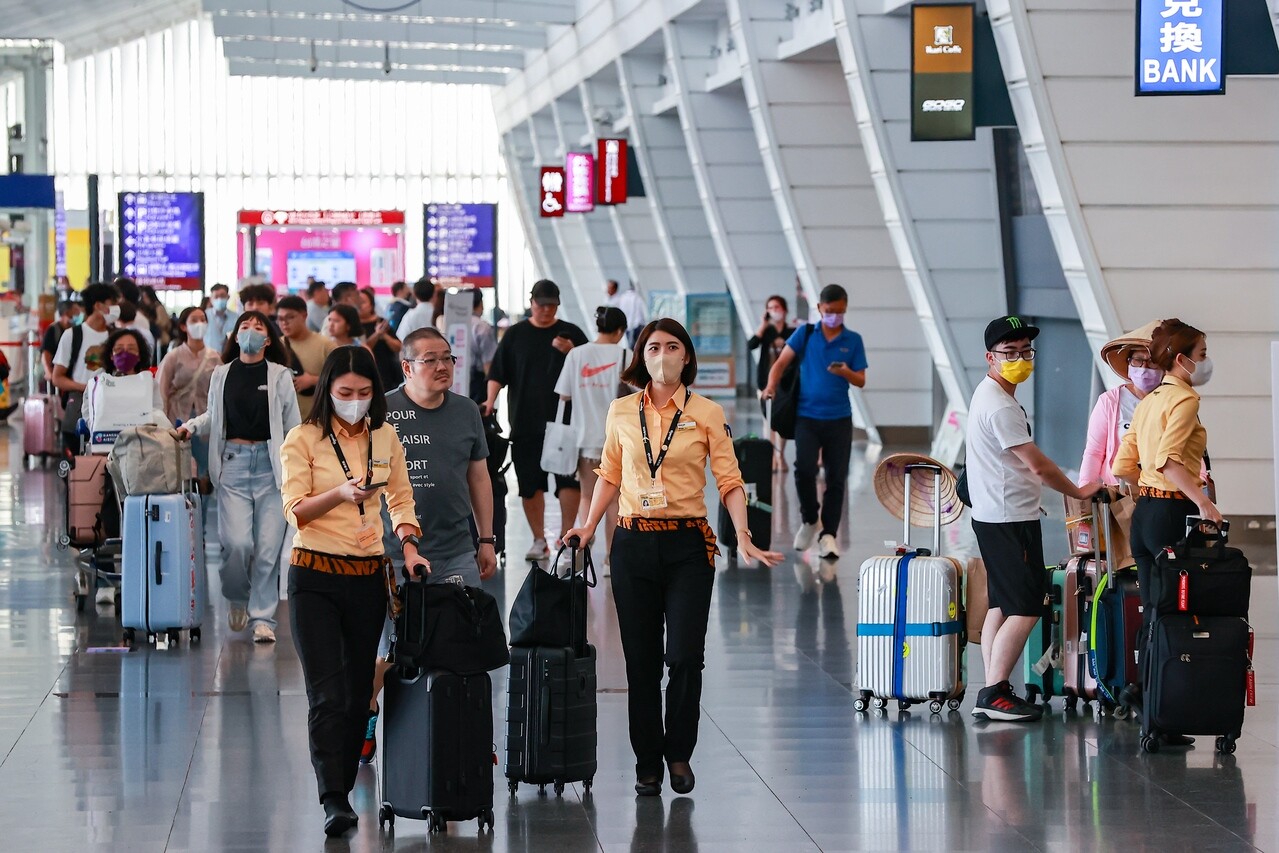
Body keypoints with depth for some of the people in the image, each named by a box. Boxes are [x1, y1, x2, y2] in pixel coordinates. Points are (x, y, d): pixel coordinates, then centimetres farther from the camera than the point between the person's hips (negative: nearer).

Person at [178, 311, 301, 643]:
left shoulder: (279, 376, 2)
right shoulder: (222, 375, 8)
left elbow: (293, 426, 5)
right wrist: (190, 427, 6)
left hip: (270, 464, -1)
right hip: (233, 463, 1)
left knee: (268, 546, -3)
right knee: (236, 542, -9)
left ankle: (263, 617, 7)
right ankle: (237, 599, 19)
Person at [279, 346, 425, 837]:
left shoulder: (385, 437, 8)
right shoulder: (303, 440, -4)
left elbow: (401, 498, 18)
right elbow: (295, 510, -11)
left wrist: (408, 546, 1)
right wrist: (342, 492, -28)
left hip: (369, 576, 4)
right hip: (315, 578, -4)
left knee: (358, 692, 7)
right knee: (328, 694, -13)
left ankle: (343, 791, 16)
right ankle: (333, 802, -17)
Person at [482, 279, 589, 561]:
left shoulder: (571, 334, 6)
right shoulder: (516, 334, 8)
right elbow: (498, 373, 7)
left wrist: (571, 352, -12)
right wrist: (490, 400, -9)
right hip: (525, 421, 1)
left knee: (569, 479, -9)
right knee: (530, 482, 4)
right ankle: (539, 540, 14)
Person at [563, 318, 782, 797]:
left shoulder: (707, 414, 0)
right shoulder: (621, 412, 7)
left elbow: (729, 481, -2)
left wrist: (743, 537, -13)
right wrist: (589, 526, 11)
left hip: (687, 546, -2)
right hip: (633, 543, 2)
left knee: (685, 656, -10)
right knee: (641, 660, 3)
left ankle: (679, 752, 12)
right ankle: (647, 764, 14)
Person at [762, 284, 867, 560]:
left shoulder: (853, 340, 5)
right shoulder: (805, 334, 4)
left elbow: (861, 381, 4)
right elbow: (782, 362, -1)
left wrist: (846, 373, -18)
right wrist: (772, 385, -20)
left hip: (839, 419, 1)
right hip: (807, 415, -1)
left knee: (836, 478, 0)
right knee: (804, 469, -17)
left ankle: (828, 534, 7)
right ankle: (809, 519, 8)